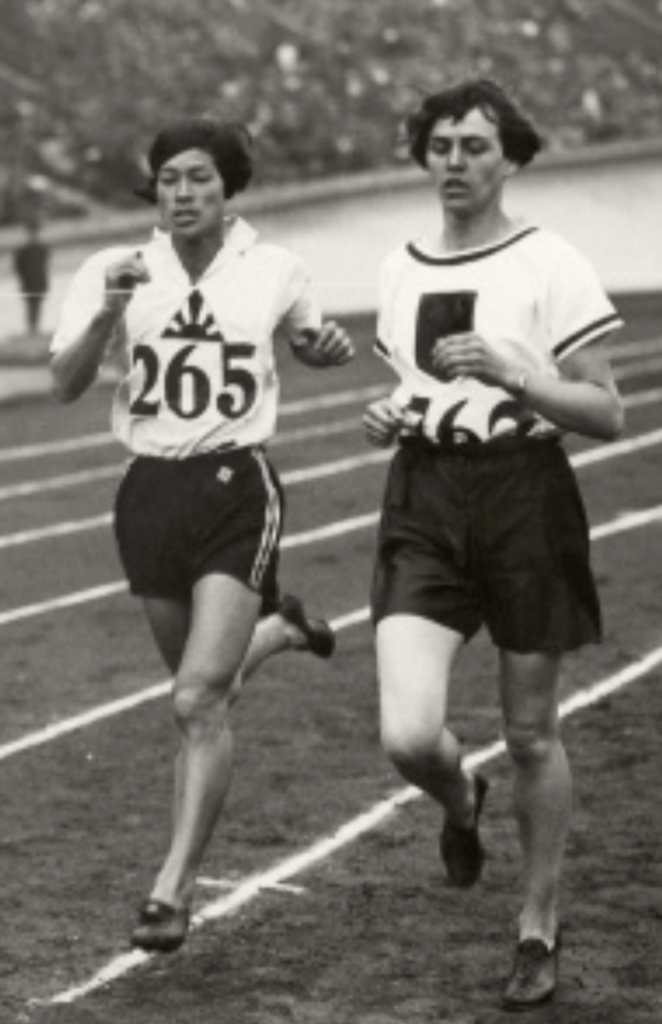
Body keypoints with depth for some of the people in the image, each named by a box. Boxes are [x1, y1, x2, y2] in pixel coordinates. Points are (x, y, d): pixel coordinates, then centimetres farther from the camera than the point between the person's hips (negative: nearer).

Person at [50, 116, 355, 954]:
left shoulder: (274, 271, 0)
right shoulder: (116, 271, -3)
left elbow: (306, 343, 20)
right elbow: (65, 384, -11)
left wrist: (330, 346, -3)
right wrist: (108, 314, -27)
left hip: (237, 489, -3)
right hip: (150, 492, 3)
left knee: (199, 700, -14)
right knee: (201, 688, 18)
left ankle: (173, 890, -10)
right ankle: (277, 629, 52)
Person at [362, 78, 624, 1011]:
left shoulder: (550, 266, -6)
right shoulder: (400, 269, 10)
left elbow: (608, 415, -8)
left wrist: (512, 370, -21)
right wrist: (387, 416, 3)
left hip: (525, 501, -3)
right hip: (423, 504, 3)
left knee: (531, 737, 7)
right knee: (409, 738, -12)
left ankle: (540, 930, 26)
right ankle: (460, 800, 26)